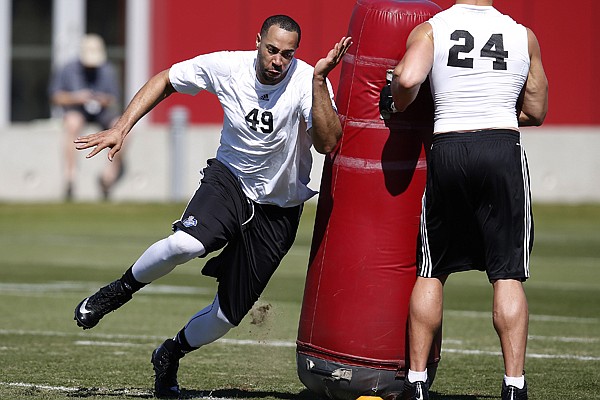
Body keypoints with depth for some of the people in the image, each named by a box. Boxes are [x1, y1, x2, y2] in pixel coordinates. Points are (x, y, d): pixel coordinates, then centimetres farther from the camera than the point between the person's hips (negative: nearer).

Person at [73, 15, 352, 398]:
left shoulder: (306, 81, -20)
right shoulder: (227, 66, -13)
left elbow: (327, 143, -33)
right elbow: (165, 80, 3)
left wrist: (320, 81, -42)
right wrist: (121, 128, -5)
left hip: (278, 210, 0)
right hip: (229, 180, 0)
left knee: (229, 314, 2)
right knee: (186, 244, -34)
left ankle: (171, 354, 33)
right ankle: (120, 291, -6)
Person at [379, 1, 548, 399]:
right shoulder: (524, 36, 7)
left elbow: (407, 79, -17)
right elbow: (536, 113, 14)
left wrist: (396, 102, 4)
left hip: (447, 151, 0)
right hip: (504, 151, 0)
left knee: (431, 272, 12)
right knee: (508, 274, 2)